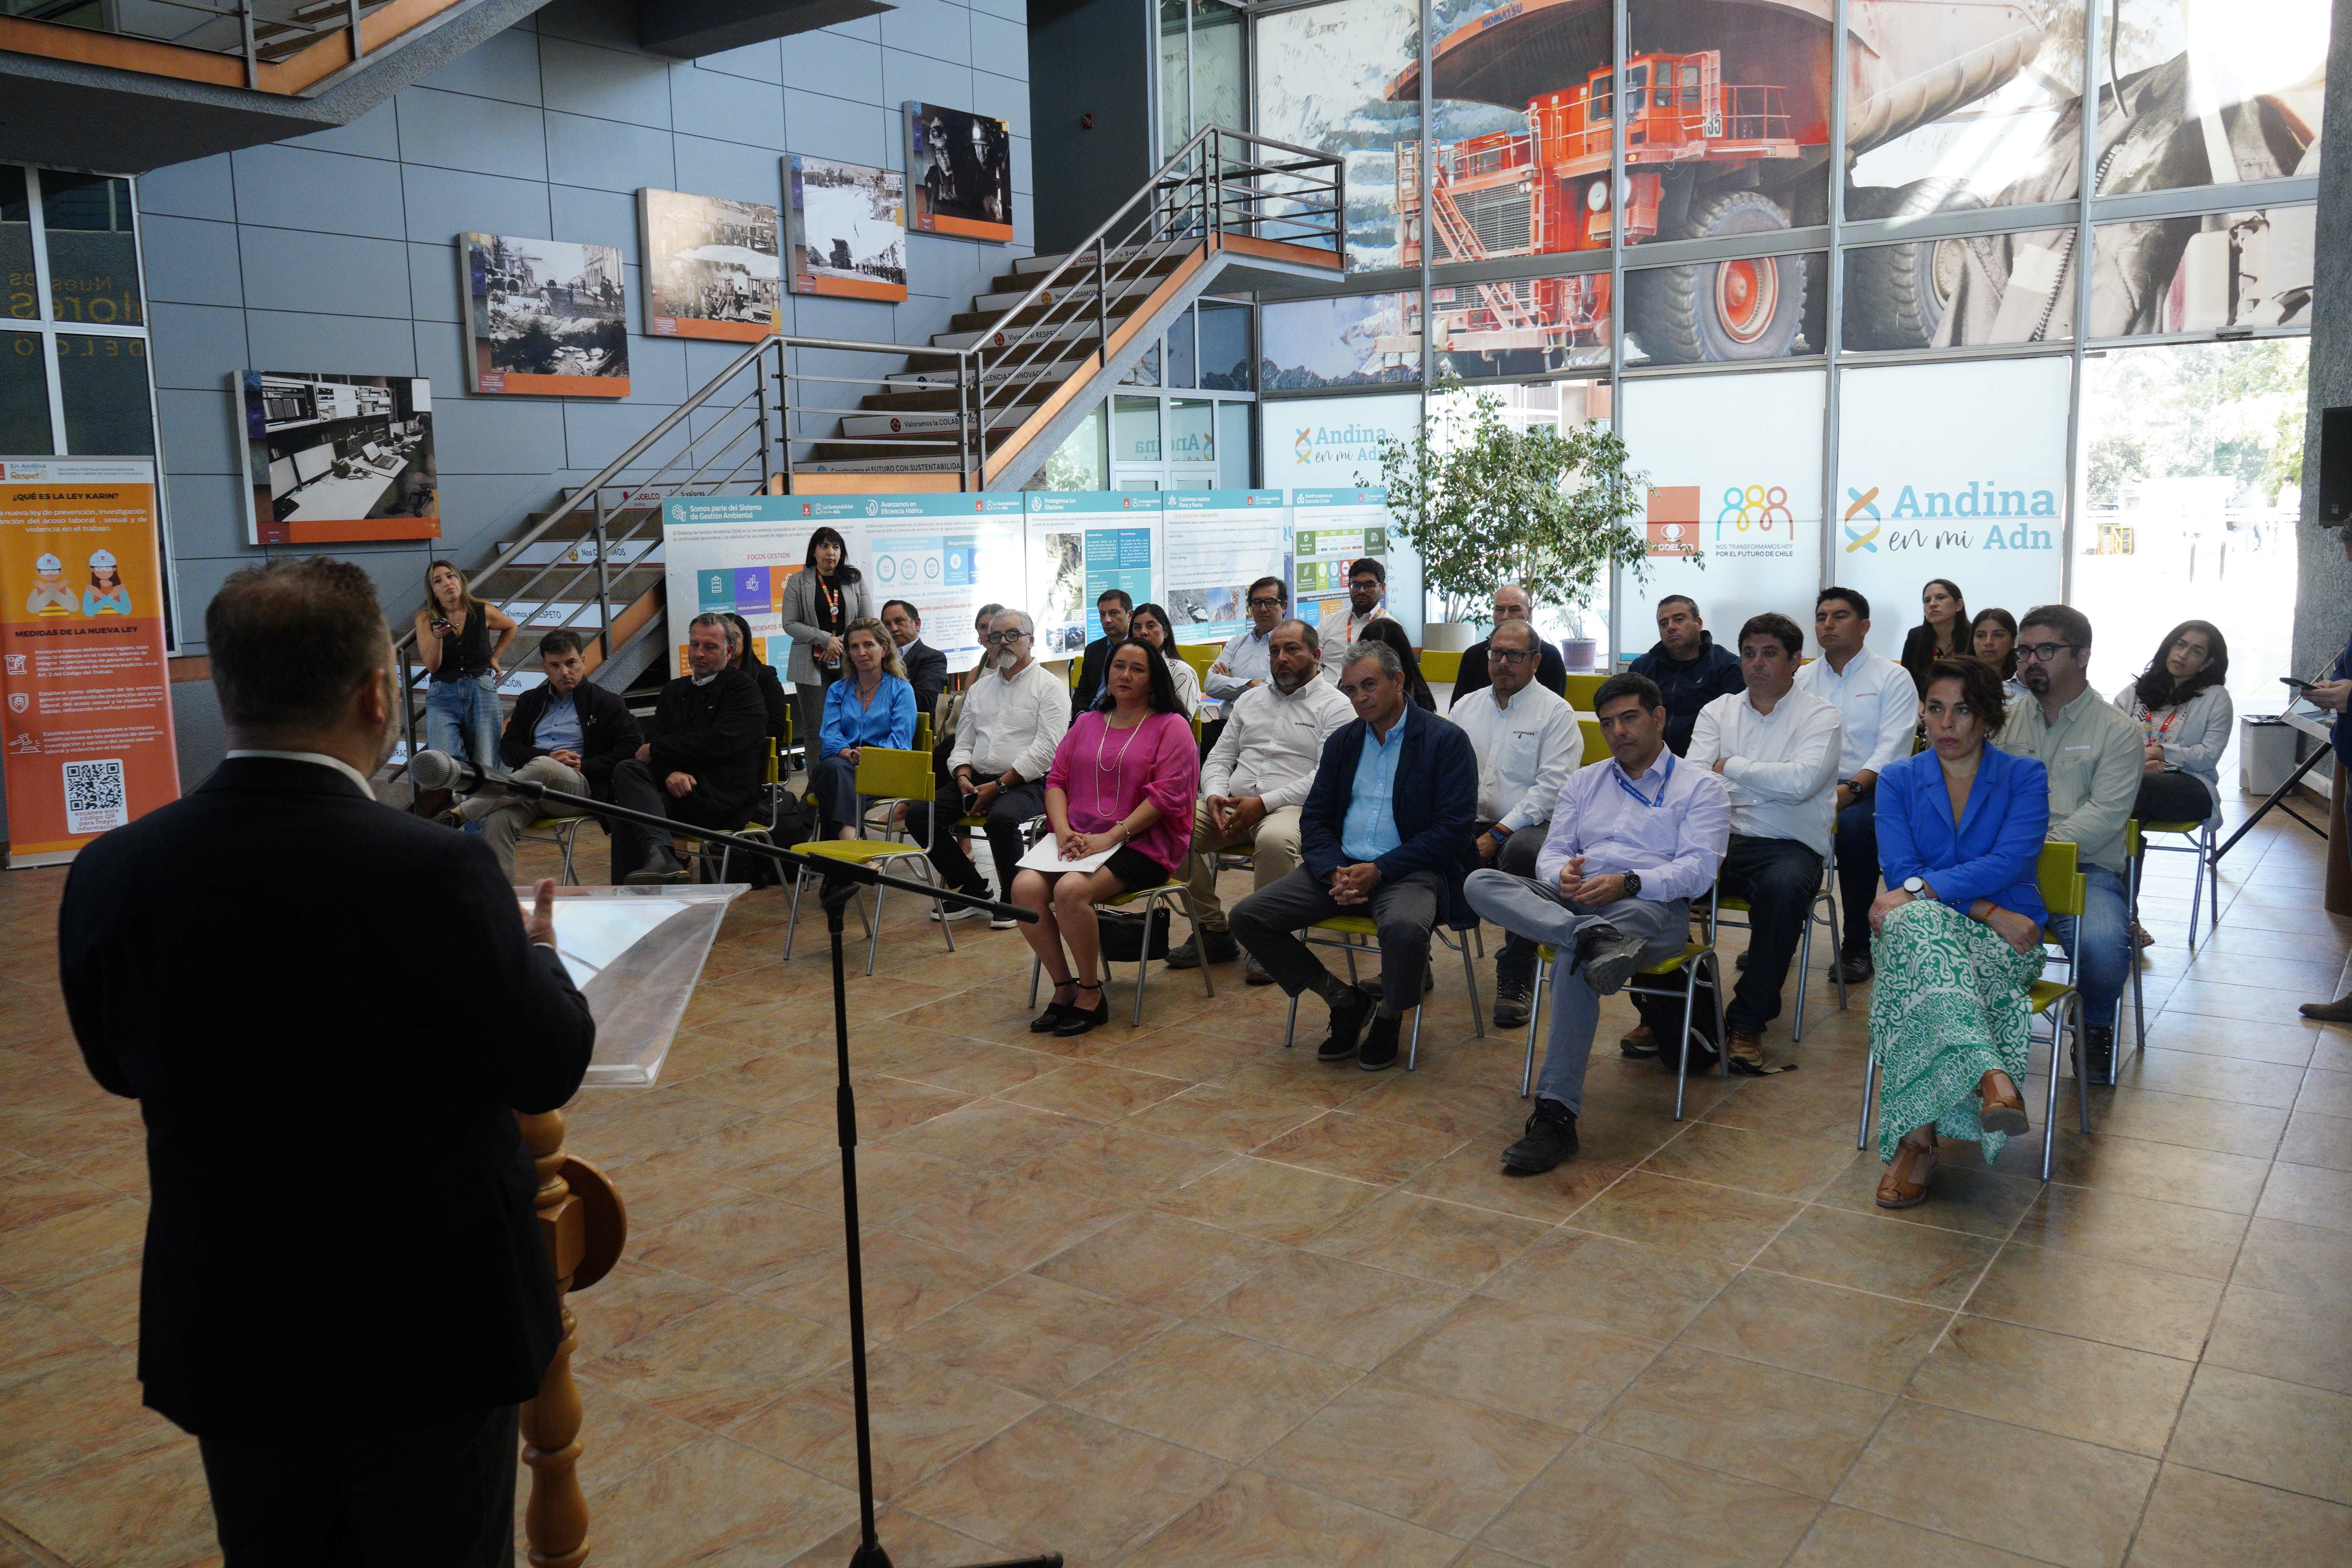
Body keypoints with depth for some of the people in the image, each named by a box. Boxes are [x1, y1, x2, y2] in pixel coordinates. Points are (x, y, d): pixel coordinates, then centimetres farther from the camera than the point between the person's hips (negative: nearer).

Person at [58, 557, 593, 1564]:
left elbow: (119, 1064, 6)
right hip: (426, 1328, -4)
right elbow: (549, 1066, -14)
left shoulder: (109, 874, -10)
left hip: (225, 1329, 5)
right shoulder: (435, 874, -26)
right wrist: (535, 951, 5)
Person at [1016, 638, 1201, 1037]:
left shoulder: (1172, 726, 2)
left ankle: (1092, 995, -12)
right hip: (1078, 839, 6)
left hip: (1140, 843, -5)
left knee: (1071, 891, -31)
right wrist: (1064, 831, -5)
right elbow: (1056, 779, 15)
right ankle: (1063, 988, -6)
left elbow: (1166, 795, -9)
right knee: (1025, 887, -22)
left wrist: (1111, 836, -16)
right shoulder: (1087, 723, 20)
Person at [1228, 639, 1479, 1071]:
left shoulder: (1446, 741, -2)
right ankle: (1345, 1000, 6)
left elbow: (1454, 829, -10)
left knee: (1404, 929, -39)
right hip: (1341, 867, 6)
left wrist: (1379, 871, -17)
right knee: (1247, 917, -12)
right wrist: (1335, 872, -8)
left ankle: (1389, 1016, -5)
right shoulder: (1342, 741, 15)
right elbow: (1315, 819, 13)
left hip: (1409, 871, -5)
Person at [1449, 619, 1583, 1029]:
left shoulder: (1556, 713, 2)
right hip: (1469, 825, 4)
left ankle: (1515, 979, -23)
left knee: (1522, 852, -39)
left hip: (1526, 827, -4)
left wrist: (1498, 835, -16)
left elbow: (1551, 787, -9)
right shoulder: (1466, 707, 18)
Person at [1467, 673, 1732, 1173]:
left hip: (1652, 907, -5)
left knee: (1573, 960, -38)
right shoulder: (1584, 781, 29)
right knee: (1482, 883, -23)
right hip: (1571, 902, 5)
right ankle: (1598, 940, -45)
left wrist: (1627, 882, -18)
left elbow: (1698, 869, -2)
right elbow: (1552, 852, 18)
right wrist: (1563, 874, -8)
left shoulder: (1701, 785, 13)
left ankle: (1556, 1115, -39)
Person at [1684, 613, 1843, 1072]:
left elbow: (1801, 781, -15)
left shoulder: (1819, 716, 4)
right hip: (1720, 839, 3)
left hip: (1788, 845, -3)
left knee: (1783, 886, -38)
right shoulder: (1718, 712, 16)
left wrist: (1729, 766, -4)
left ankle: (1748, 1022, -23)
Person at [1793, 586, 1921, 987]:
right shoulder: (1802, 679, 18)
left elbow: (1892, 748, -8)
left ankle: (1857, 946, -20)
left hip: (1868, 789, -3)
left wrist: (1851, 790, -25)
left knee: (1854, 824, -36)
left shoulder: (1892, 678, 4)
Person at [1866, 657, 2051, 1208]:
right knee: (1918, 926, -41)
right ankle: (1992, 1080, -59)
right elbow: (1900, 870, -1)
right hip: (1918, 923, 1)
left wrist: (1921, 889, -24)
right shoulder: (1898, 780, 13)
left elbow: (2010, 862, -10)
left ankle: (1917, 1137, -45)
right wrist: (1988, 910, -15)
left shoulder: (2025, 776, 8)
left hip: (2004, 939, -1)